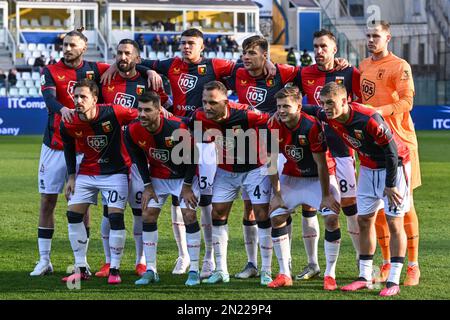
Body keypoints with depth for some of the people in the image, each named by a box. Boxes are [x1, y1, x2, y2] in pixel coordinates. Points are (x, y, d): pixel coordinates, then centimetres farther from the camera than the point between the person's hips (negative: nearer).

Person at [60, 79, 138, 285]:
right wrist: (71, 177, 6)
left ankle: (115, 269, 1)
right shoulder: (68, 125, -12)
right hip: (87, 173, 4)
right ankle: (81, 269, 8)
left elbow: (141, 116, -8)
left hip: (115, 171, -4)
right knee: (73, 215, -3)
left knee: (115, 217, -12)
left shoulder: (113, 113, -24)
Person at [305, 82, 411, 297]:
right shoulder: (328, 116, -14)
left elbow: (391, 150, -25)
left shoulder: (369, 119, -34)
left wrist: (390, 184, -20)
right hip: (368, 168, 7)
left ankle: (393, 281, -5)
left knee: (394, 222, -7)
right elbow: (308, 110, 10)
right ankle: (365, 278, 13)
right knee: (364, 220, 6)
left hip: (394, 166, -7)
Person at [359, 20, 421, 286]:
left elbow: (406, 101, -16)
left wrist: (379, 111, -29)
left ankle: (413, 266, 4)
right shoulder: (364, 66, 14)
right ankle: (387, 264, 14)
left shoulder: (399, 66, -6)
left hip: (399, 142, -6)